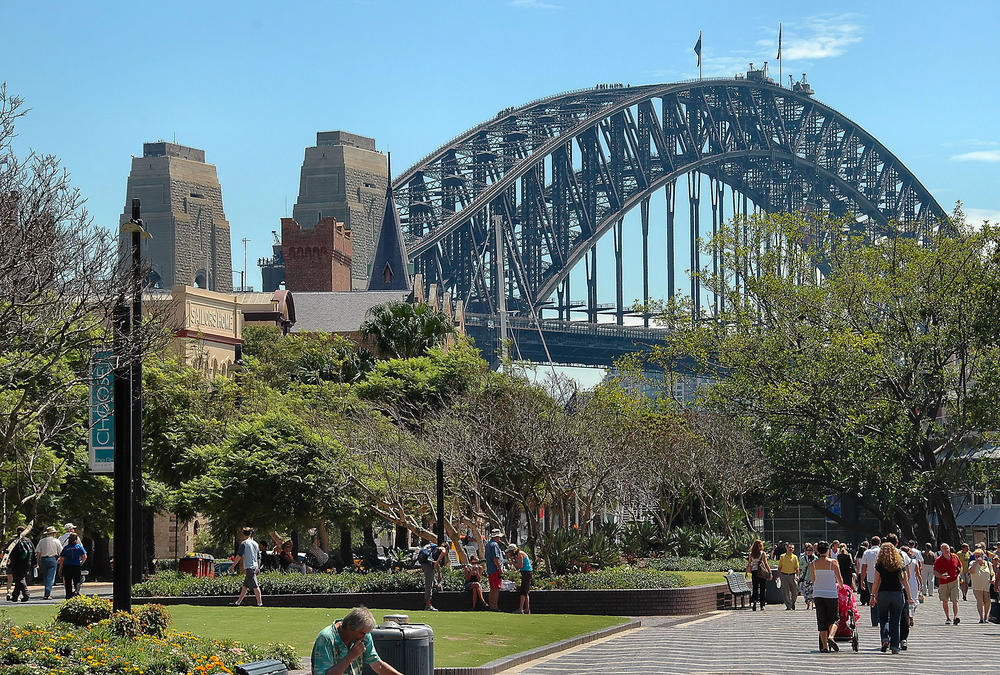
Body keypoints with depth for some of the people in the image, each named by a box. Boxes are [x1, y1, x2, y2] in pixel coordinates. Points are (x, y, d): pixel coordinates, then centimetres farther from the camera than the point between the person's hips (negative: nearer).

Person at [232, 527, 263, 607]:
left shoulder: (244, 543, -7)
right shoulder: (255, 544, 13)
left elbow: (239, 556, -11)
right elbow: (259, 558, 16)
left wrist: (233, 566, -6)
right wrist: (258, 568, 23)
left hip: (249, 567, -7)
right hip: (255, 567, 7)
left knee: (255, 586, -8)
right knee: (245, 586, 12)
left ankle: (260, 602, -10)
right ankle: (238, 602, 16)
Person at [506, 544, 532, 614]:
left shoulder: (520, 554, -12)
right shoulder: (517, 555, 16)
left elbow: (521, 566, -19)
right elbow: (517, 568, 18)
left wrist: (513, 563, -6)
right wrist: (512, 559, 13)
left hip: (526, 573, -10)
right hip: (525, 573, 10)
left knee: (523, 592, -13)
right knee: (525, 592, 12)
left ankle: (520, 609, -16)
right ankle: (527, 609, 14)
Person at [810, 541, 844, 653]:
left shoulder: (813, 564, 2)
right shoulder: (833, 563, -5)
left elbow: (813, 580, 9)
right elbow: (839, 580, 1)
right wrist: (841, 585, 23)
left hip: (817, 594, 2)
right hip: (831, 593, -2)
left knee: (821, 621, 6)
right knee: (834, 619, 7)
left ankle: (824, 646, 3)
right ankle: (831, 636, -20)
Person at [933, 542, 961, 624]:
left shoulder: (955, 557, 3)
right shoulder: (939, 560, -3)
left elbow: (960, 567, 19)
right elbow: (935, 572, -5)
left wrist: (958, 575, 5)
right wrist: (941, 576, -23)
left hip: (954, 581, -1)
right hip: (943, 583, 1)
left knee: (955, 600, -12)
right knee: (945, 601, 10)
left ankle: (956, 617, -22)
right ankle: (947, 618, 23)